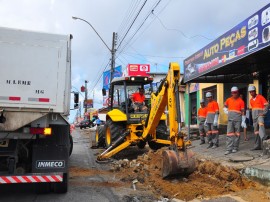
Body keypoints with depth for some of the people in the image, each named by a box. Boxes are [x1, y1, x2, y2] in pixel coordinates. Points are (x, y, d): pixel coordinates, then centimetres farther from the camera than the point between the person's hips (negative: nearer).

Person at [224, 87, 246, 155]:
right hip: (230, 118, 3)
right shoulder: (229, 100, 8)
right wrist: (226, 112, 8)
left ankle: (235, 148, 13)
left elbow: (243, 112, -4)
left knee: (237, 133, 4)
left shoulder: (241, 101, -3)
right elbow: (225, 106, 27)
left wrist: (243, 121, -8)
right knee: (229, 134, -3)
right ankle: (229, 149, -5)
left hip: (238, 118, -3)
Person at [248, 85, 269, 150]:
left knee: (261, 124, -36)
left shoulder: (260, 97, -2)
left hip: (260, 114, -6)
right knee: (256, 130, 7)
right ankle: (257, 146, 13)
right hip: (254, 115, 7)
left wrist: (264, 113, -20)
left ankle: (263, 137, -58)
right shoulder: (251, 100, 17)